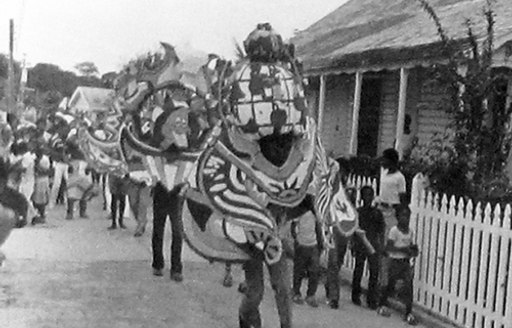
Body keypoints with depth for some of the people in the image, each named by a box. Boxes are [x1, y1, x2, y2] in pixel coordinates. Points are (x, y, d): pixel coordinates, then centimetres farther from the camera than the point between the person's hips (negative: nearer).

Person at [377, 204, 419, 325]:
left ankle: (408, 313, -2)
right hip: (395, 261, -4)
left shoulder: (410, 232, 7)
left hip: (406, 262, 4)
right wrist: (403, 249, -24)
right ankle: (382, 305, 31)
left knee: (408, 286, -6)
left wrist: (413, 251, -7)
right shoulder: (394, 230, -11)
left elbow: (411, 247, 15)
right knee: (391, 286, 7)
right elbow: (388, 248, -16)